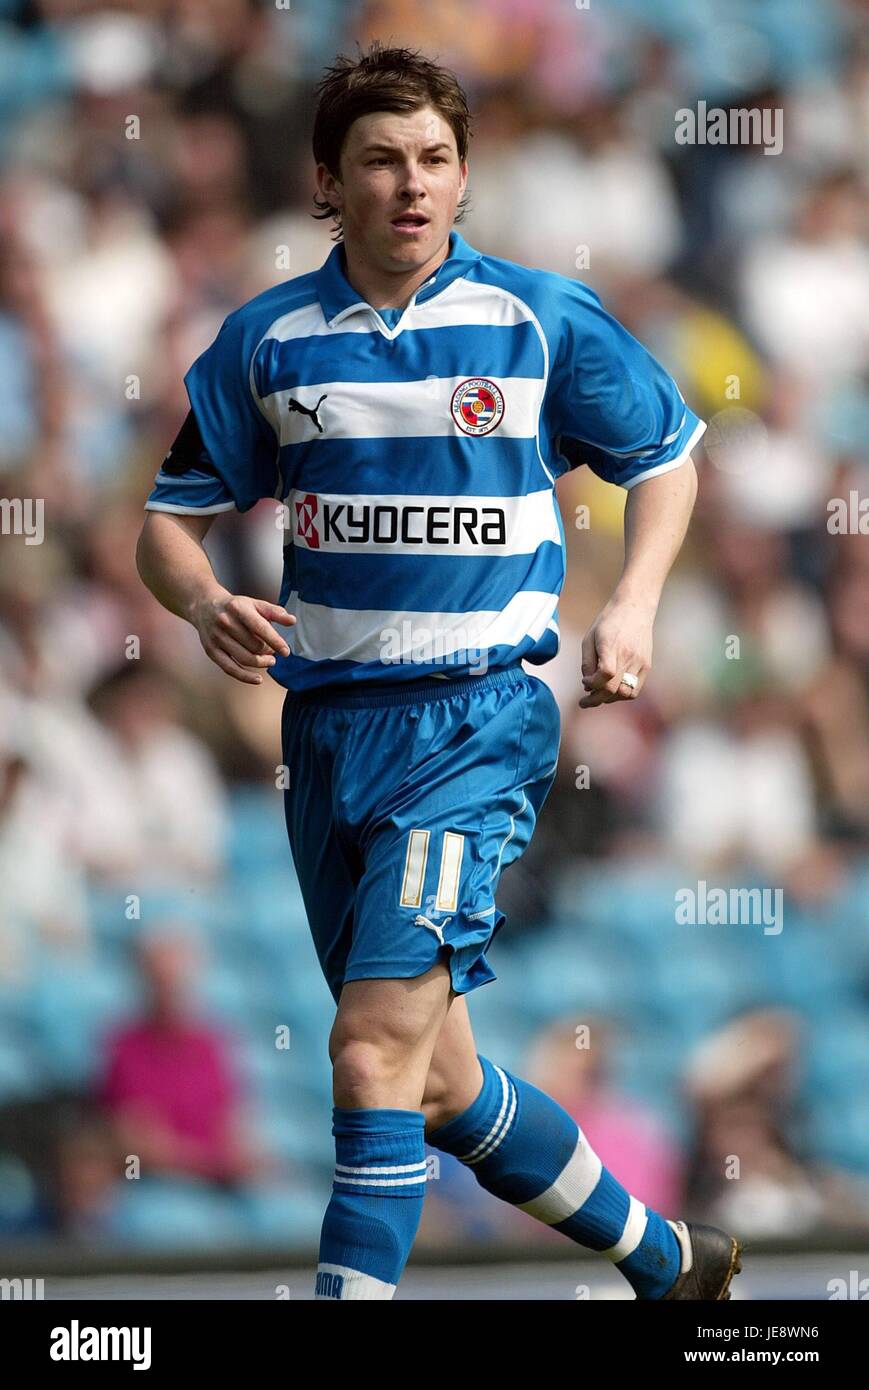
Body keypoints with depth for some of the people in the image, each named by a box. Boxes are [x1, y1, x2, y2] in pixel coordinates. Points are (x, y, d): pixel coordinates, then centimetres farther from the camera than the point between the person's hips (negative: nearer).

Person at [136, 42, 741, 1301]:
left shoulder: (542, 321, -1)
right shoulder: (267, 340, 5)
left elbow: (666, 456, 14)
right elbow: (171, 521, 11)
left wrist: (632, 609, -1)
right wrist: (208, 606, -11)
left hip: (477, 714, -4)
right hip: (327, 720, 4)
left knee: (377, 1044, -20)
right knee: (438, 1083, 12)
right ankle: (667, 1264, 32)